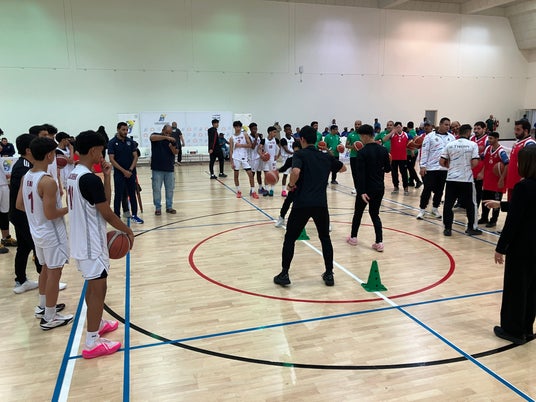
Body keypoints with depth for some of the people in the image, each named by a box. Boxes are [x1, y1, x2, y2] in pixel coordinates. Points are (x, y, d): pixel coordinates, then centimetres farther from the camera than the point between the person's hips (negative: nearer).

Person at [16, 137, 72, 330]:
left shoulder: (26, 177, 2)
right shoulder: (48, 181, -25)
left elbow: (19, 205, 9)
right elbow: (51, 214, -25)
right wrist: (69, 208, -10)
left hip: (37, 232, 9)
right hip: (52, 233, -9)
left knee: (45, 269, 23)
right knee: (54, 273, 2)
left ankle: (43, 306, 38)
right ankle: (49, 318, 12)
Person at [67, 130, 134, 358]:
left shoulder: (74, 175, 8)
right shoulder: (90, 178, -22)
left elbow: (104, 200, 10)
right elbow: (106, 212, -19)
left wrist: (106, 176, -1)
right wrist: (127, 230, -6)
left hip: (82, 240, 10)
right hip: (92, 242, -10)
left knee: (92, 285, 22)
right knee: (98, 288, -2)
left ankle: (97, 324, 38)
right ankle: (92, 343, 6)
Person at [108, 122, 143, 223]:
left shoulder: (130, 141, 5)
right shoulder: (112, 142, -5)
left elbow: (135, 156, 3)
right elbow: (112, 159, -10)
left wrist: (130, 170, -10)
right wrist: (124, 171, -15)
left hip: (131, 172, 4)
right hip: (119, 173, -3)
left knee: (132, 194, 9)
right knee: (118, 196, 1)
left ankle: (134, 215, 19)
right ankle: (117, 217, 8)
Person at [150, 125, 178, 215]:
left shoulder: (171, 140, 8)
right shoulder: (156, 136, -1)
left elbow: (176, 153, 1)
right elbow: (152, 137, -27)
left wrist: (172, 147, -20)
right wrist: (166, 137, -35)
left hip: (169, 169, 3)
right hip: (157, 169, -3)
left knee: (170, 189, 8)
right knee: (156, 189, 2)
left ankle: (169, 207, 19)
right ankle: (158, 208, 12)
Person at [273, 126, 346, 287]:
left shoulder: (300, 155, 0)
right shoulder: (326, 157, 14)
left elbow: (296, 171, -21)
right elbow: (343, 168, 31)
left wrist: (291, 185, -3)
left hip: (302, 204, -3)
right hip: (321, 204, 4)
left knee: (290, 238, 11)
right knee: (325, 238, 20)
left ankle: (284, 275, 12)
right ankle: (329, 274, 22)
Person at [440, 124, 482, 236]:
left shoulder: (450, 144, 3)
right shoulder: (473, 145, -3)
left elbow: (441, 162, 2)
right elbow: (474, 163, -11)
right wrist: (468, 165, 10)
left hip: (451, 178, 2)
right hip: (466, 179, -2)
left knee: (448, 204, 6)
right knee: (470, 204, 12)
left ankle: (447, 228, 7)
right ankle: (471, 228, 19)